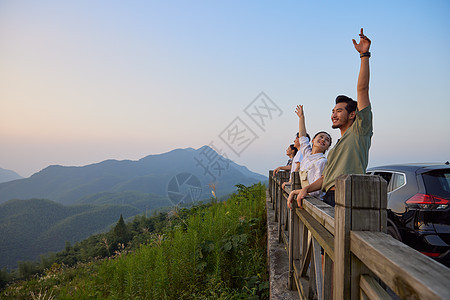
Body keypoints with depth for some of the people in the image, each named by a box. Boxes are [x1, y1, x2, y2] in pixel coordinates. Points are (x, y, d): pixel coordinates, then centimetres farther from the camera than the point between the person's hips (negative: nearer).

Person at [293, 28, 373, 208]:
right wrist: (306, 188, 7)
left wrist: (364, 55, -7)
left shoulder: (359, 130, 5)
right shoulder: (335, 148, 28)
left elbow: (362, 90, -3)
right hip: (328, 199, 7)